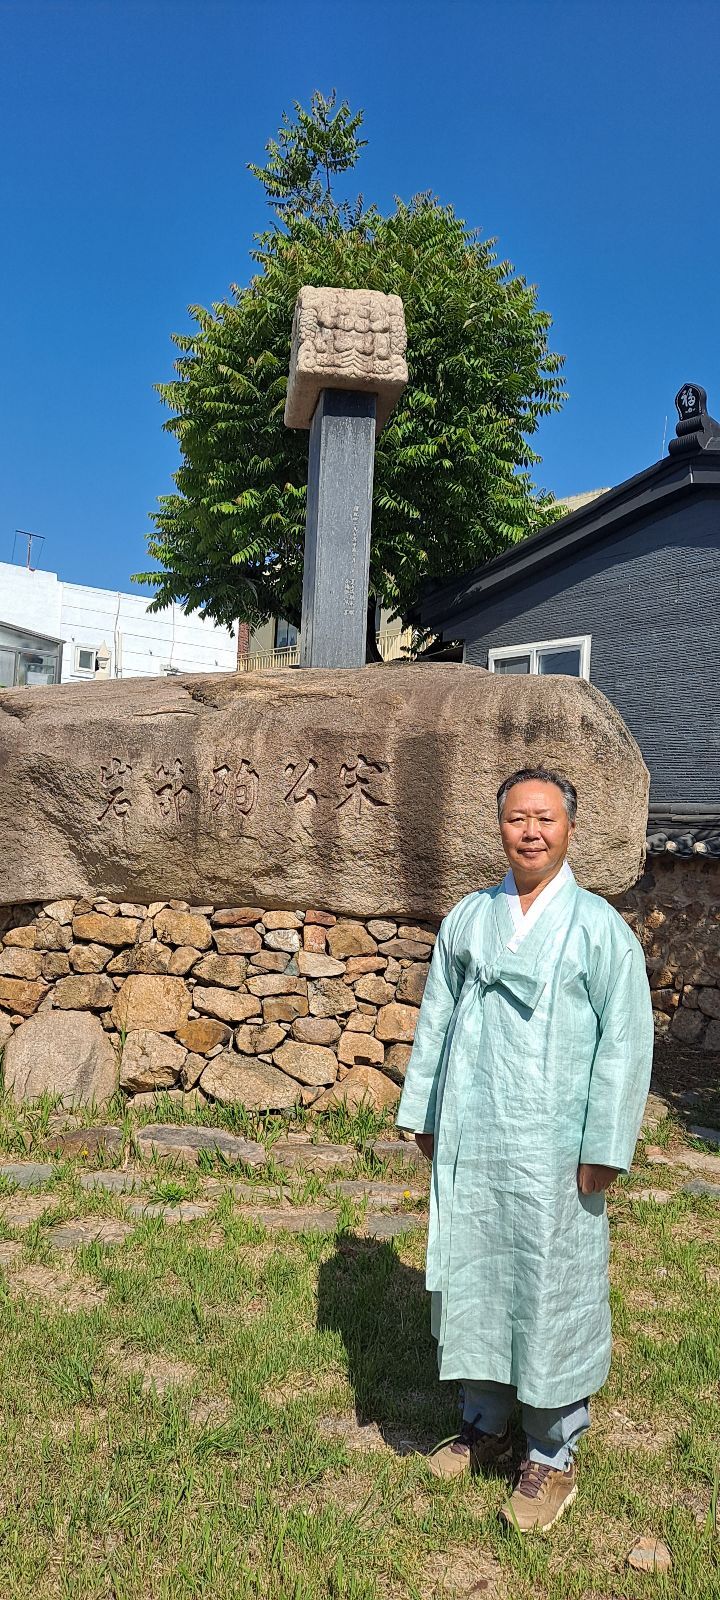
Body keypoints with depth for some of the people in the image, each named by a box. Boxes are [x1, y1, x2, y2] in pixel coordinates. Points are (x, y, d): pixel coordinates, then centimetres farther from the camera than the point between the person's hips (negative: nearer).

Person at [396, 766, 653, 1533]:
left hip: (552, 1149, -3)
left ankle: (553, 1456, 25)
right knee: (472, 1277, 14)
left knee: (553, 1293, 6)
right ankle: (485, 1424, 34)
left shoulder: (598, 925, -6)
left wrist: (603, 1148, -10)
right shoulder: (468, 917, 4)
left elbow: (625, 1041, -7)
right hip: (467, 1141, 4)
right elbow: (435, 1022, 11)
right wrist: (423, 1115, 10)